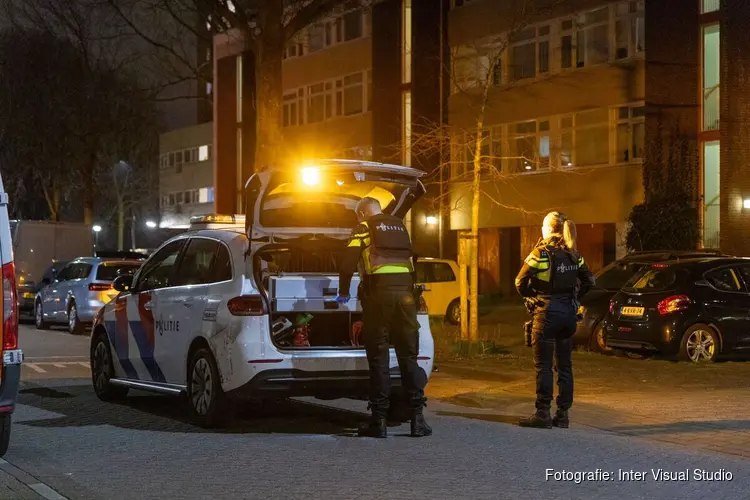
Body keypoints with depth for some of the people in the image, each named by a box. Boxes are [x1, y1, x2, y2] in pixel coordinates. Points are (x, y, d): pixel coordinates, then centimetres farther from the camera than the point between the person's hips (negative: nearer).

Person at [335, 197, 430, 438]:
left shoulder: (364, 228, 5)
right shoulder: (400, 227, 21)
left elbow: (348, 262, -3)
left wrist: (343, 293, 9)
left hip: (378, 293, -4)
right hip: (405, 292, 4)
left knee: (379, 357, 0)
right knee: (409, 356, 8)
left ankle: (379, 421, 0)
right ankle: (417, 418, 4)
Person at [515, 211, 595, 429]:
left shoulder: (541, 253, -11)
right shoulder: (573, 254, 8)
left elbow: (521, 282, -14)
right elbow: (588, 280, 13)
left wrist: (532, 298, 3)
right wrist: (573, 298, 14)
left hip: (547, 313, -6)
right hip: (568, 313, 6)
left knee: (543, 365, -2)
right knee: (564, 365, 10)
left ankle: (543, 414, -2)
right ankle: (563, 414, 13)